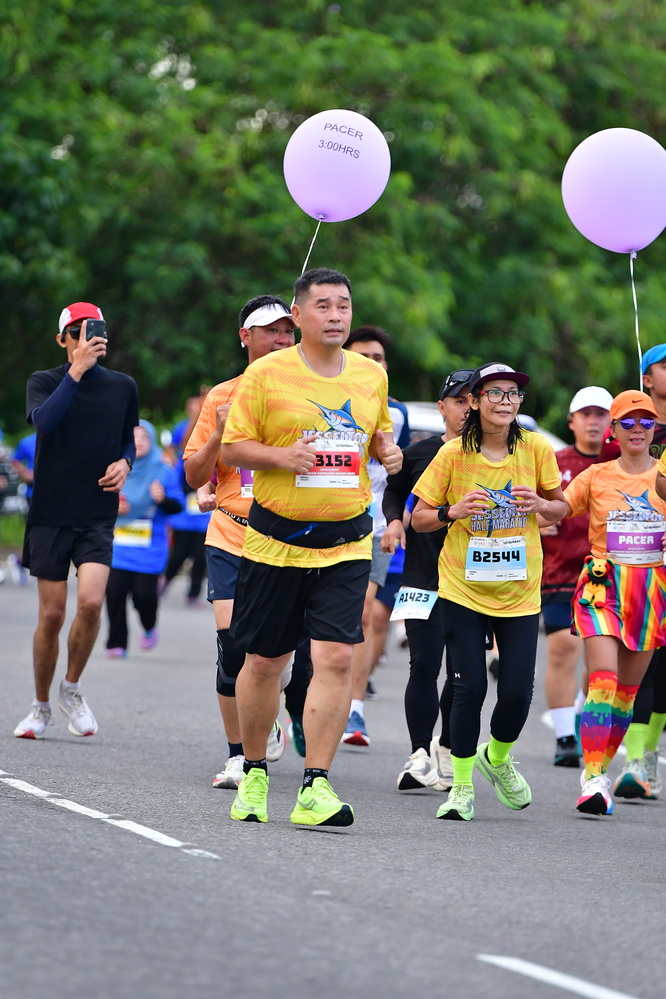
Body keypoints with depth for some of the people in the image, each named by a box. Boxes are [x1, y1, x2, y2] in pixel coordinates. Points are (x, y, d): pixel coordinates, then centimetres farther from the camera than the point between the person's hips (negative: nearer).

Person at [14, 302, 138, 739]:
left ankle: (73, 687, 6)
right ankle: (41, 706, 19)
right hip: (50, 514, -1)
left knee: (91, 602, -18)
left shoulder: (123, 387, 8)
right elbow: (44, 421, -22)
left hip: (98, 517, 1)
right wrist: (77, 369, -26)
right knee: (52, 615, 0)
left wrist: (124, 463, 0)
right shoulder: (44, 381, 0)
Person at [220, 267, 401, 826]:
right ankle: (253, 773, 27)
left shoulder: (371, 375, 8)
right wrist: (280, 455, -19)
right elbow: (232, 447, -1)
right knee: (264, 661, 6)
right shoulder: (266, 374, -4)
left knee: (336, 658, -12)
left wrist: (387, 450, 2)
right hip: (277, 537, -2)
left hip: (346, 541, 2)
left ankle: (315, 789, -12)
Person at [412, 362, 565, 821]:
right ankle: (461, 787, 7)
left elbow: (560, 507, 8)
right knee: (470, 685, -9)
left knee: (518, 691, -4)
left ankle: (498, 757, 29)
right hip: (463, 589, -1)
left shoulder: (536, 449, -5)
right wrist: (454, 511, -21)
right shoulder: (453, 454, -8)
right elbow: (418, 518, -1)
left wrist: (539, 505, -14)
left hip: (520, 590, 1)